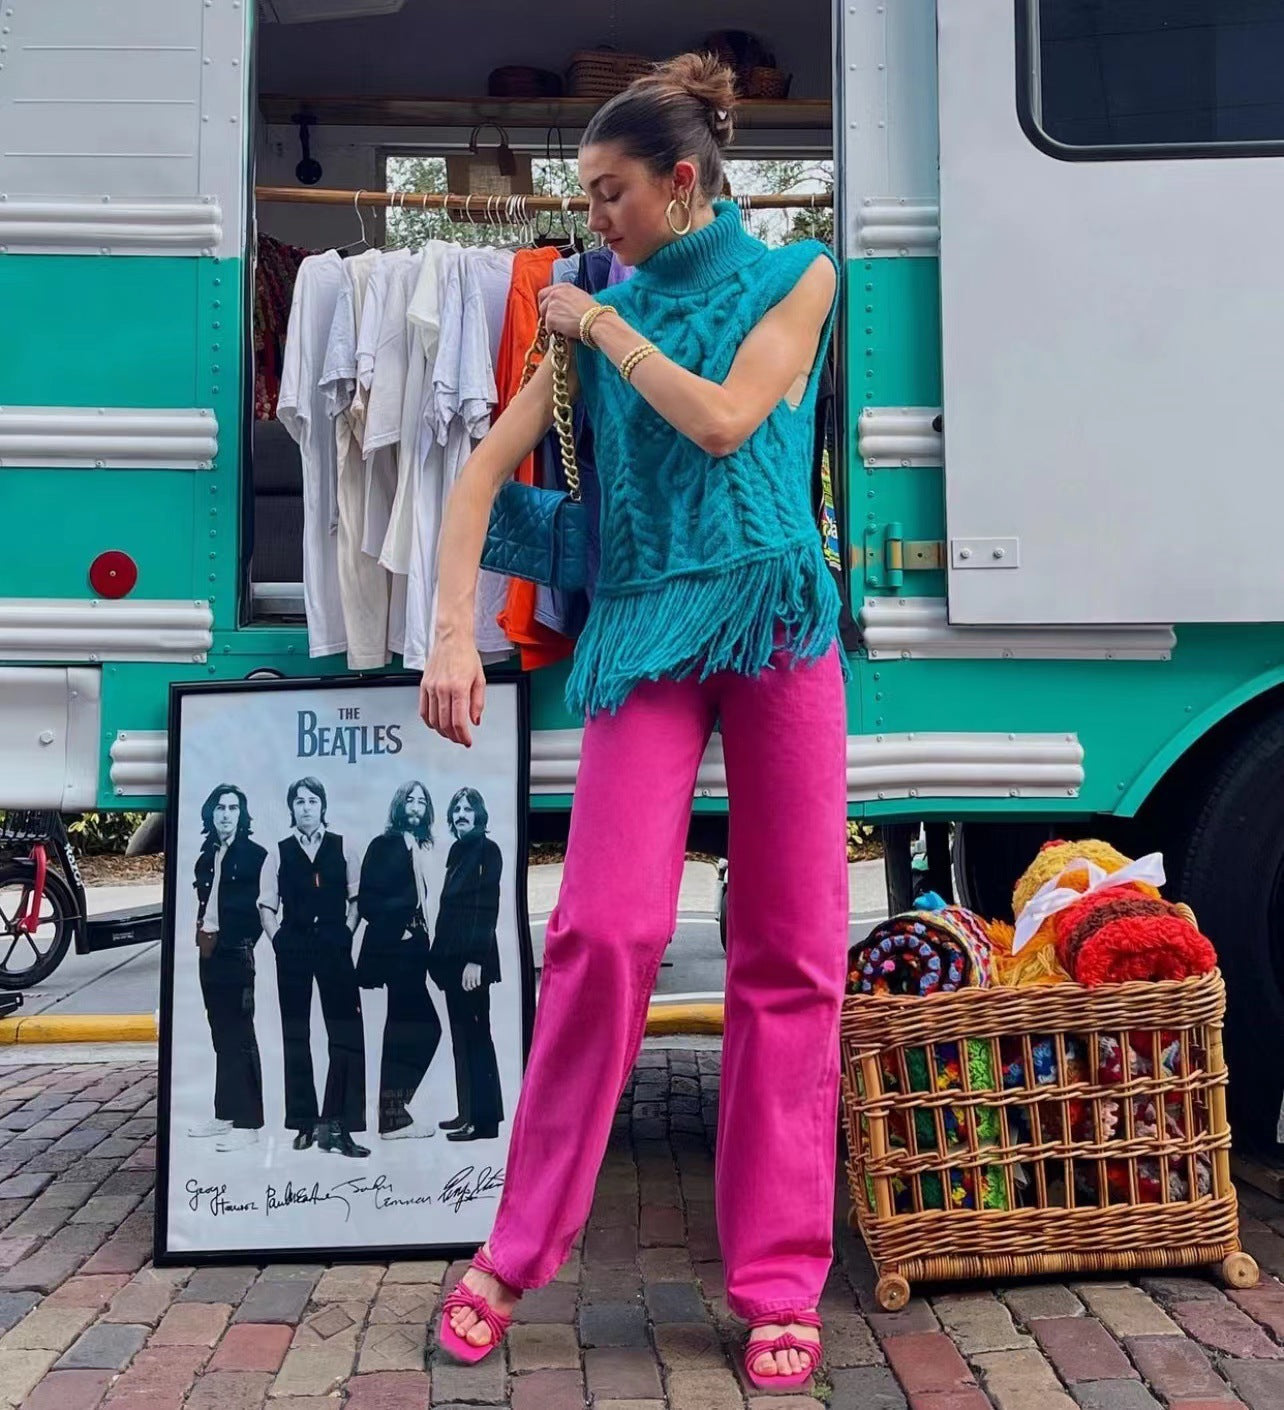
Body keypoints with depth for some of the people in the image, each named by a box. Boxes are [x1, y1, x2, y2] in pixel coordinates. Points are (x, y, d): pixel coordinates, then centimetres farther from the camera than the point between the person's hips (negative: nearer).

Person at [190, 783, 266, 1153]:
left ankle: (248, 1123, -2)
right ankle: (225, 1114, 20)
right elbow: (203, 901, 17)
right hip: (210, 954, 7)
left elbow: (262, 906, -9)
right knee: (222, 1035, 12)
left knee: (241, 1035, -5)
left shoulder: (255, 855, -7)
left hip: (236, 954, -7)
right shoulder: (206, 857, 12)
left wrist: (246, 943, -12)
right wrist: (202, 931, 5)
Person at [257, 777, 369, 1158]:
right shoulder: (280, 852, 6)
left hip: (335, 948, -1)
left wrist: (347, 933, -3)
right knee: (296, 1034, 6)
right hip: (292, 951, 1)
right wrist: (278, 939, -4)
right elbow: (266, 905, 6)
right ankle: (304, 1122, 14)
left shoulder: (342, 848, 6)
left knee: (346, 1033, -6)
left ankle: (337, 1123, -1)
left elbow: (357, 897, 6)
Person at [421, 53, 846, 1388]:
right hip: (642, 632, 1)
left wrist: (608, 326, 3)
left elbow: (720, 421, -8)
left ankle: (780, 1277, 12)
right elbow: (485, 469, 5)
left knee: (788, 950, 0)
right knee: (605, 929, -10)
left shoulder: (792, 278, 10)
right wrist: (454, 634, -7)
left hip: (775, 623, 0)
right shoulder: (594, 316, 13)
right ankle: (515, 1251, 7)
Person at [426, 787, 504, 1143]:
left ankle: (484, 1120, -1)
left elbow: (488, 908, -14)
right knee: (462, 1034, 12)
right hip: (452, 955, 8)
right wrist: (441, 955, 12)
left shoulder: (487, 850, -8)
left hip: (472, 957, -8)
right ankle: (468, 1112, 20)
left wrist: (475, 959, -19)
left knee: (475, 1034, -5)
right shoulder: (458, 850, 14)